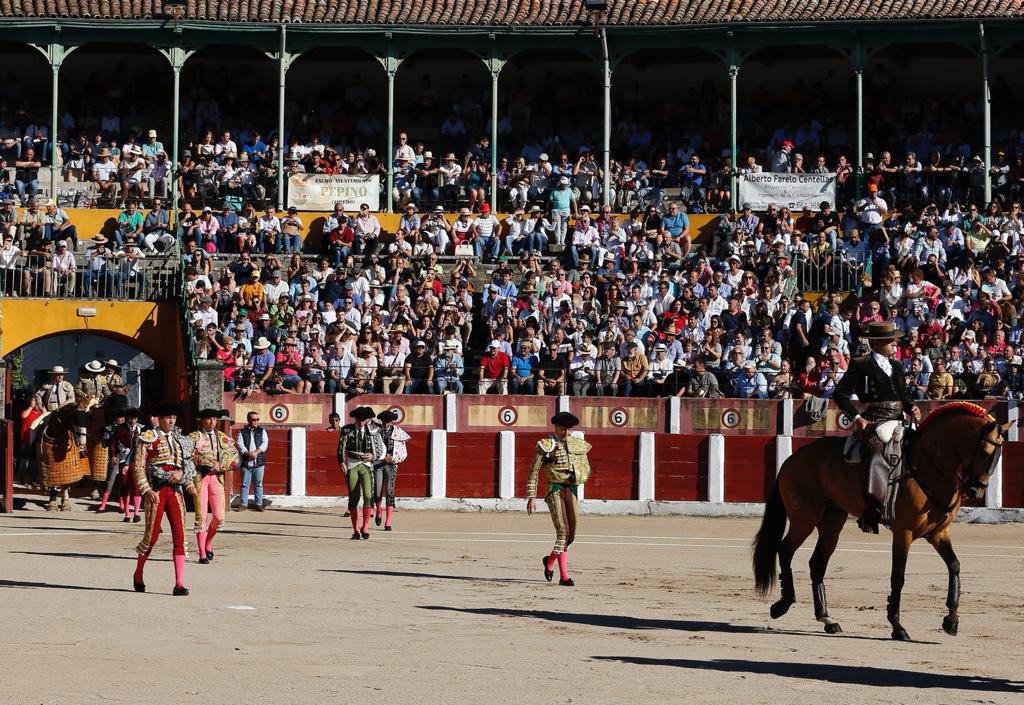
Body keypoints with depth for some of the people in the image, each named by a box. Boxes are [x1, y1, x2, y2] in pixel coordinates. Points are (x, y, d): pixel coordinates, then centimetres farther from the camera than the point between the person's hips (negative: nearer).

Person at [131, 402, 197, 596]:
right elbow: (138, 467, -5)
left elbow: (186, 464, 22)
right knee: (152, 535, -3)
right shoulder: (148, 439, -1)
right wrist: (147, 490, -15)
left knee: (179, 536, -5)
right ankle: (138, 575, 22)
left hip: (175, 490, 4)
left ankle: (179, 584, -7)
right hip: (156, 490, -4)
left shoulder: (178, 440, 15)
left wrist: (188, 483, 3)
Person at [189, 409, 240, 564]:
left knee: (219, 516, -2)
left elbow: (234, 457, 8)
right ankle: (202, 555, -2)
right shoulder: (194, 437, 2)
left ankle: (208, 544, 25)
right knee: (201, 515, -5)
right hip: (200, 477, -3)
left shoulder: (223, 437, 13)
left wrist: (221, 466, -9)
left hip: (216, 477, 3)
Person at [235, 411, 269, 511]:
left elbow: (265, 443, -1)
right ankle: (243, 504, 6)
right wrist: (248, 453, -19)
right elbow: (240, 444, -5)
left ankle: (259, 504, 8)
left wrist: (256, 452, -16)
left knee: (258, 484, 4)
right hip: (246, 463, -1)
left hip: (259, 462, 1)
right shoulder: (242, 432, 7)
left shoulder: (262, 431, 11)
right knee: (245, 484, 1)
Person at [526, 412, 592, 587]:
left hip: (572, 491, 5)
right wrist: (531, 497, -7)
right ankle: (564, 576, -12)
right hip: (555, 490, -5)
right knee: (563, 532, -15)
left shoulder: (577, 444, 13)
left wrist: (579, 479, 1)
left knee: (571, 535, 7)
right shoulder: (545, 445, -1)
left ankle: (550, 561, 34)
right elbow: (533, 472, -1)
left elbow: (586, 471, 24)